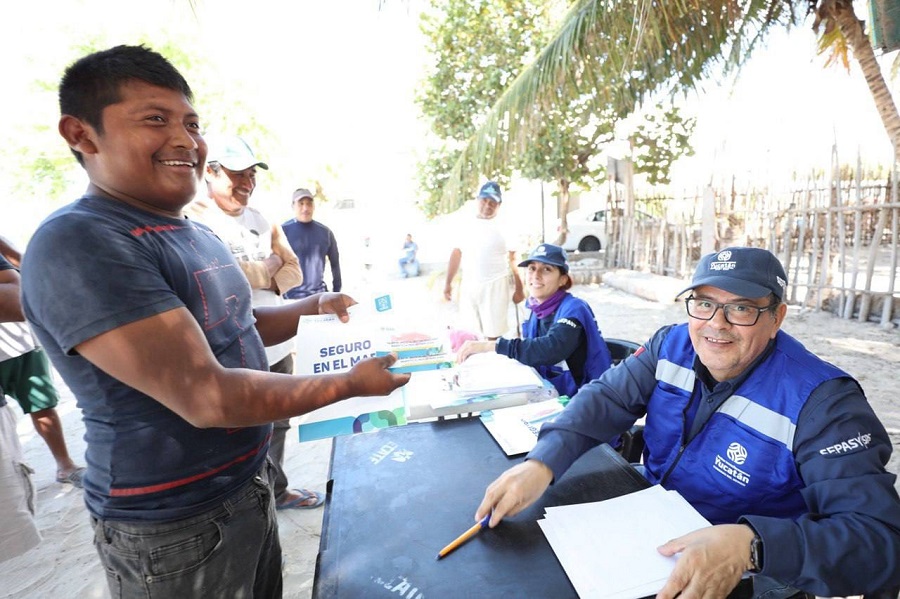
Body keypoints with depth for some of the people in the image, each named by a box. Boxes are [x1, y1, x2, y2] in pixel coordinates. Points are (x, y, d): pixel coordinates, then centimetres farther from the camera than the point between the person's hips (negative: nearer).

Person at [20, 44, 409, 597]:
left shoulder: (199, 233, 5)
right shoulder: (79, 244, -24)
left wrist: (312, 308, 1)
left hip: (249, 485, 8)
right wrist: (351, 383, -21)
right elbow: (206, 398, -30)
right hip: (174, 524, -8)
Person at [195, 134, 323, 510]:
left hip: (276, 344, 7)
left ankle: (276, 491, 43)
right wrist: (267, 269, -9)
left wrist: (261, 278, -11)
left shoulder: (261, 220, 10)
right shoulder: (196, 219, -12)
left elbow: (293, 270, 9)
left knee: (276, 424, 22)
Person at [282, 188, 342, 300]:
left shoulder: (325, 232, 6)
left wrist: (337, 293, 10)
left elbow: (335, 264, 12)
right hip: (291, 297, -3)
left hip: (320, 295, 3)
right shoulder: (282, 231, -3)